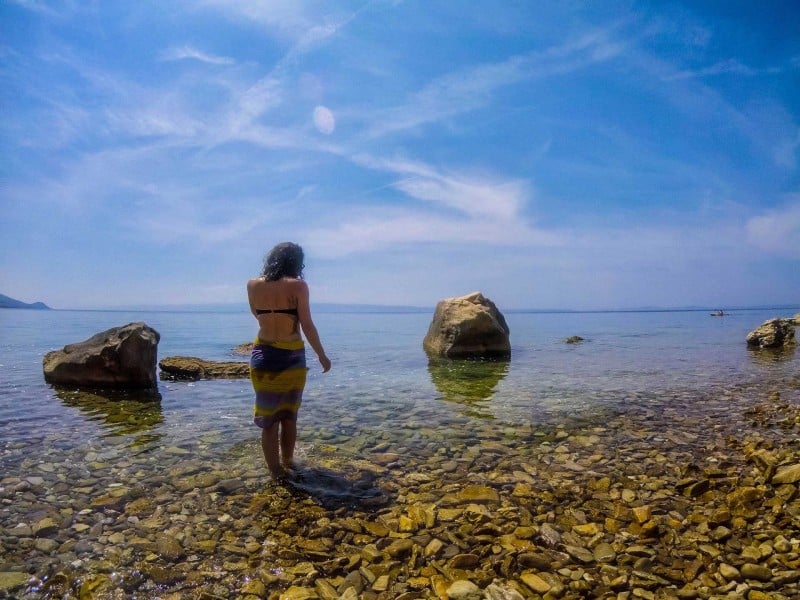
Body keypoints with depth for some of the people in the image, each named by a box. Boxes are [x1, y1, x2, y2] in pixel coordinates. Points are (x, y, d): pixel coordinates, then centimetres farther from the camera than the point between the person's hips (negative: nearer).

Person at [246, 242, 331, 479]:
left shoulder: (253, 285, -1)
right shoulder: (297, 286, -11)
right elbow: (307, 326, -11)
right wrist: (322, 356, -1)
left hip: (264, 355, 2)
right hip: (292, 357, -2)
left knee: (268, 418, 11)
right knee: (289, 416, 17)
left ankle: (276, 470, 17)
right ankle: (287, 463, 31)